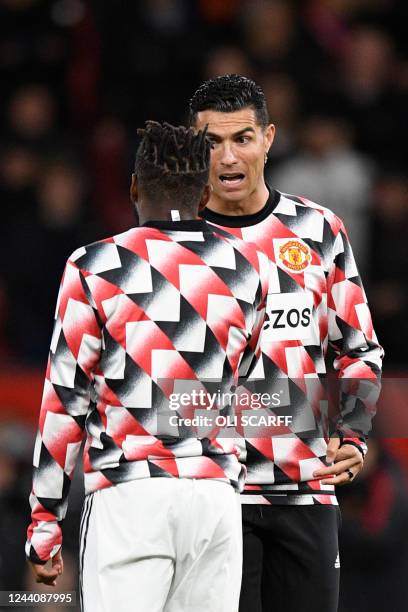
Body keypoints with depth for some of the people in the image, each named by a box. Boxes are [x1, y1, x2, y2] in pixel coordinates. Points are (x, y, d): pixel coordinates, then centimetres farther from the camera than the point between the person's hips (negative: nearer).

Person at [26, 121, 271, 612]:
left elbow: (65, 402, -2)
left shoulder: (96, 268, -3)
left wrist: (44, 524, 2)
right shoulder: (249, 270, 8)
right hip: (217, 497, 3)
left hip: (129, 497, -3)